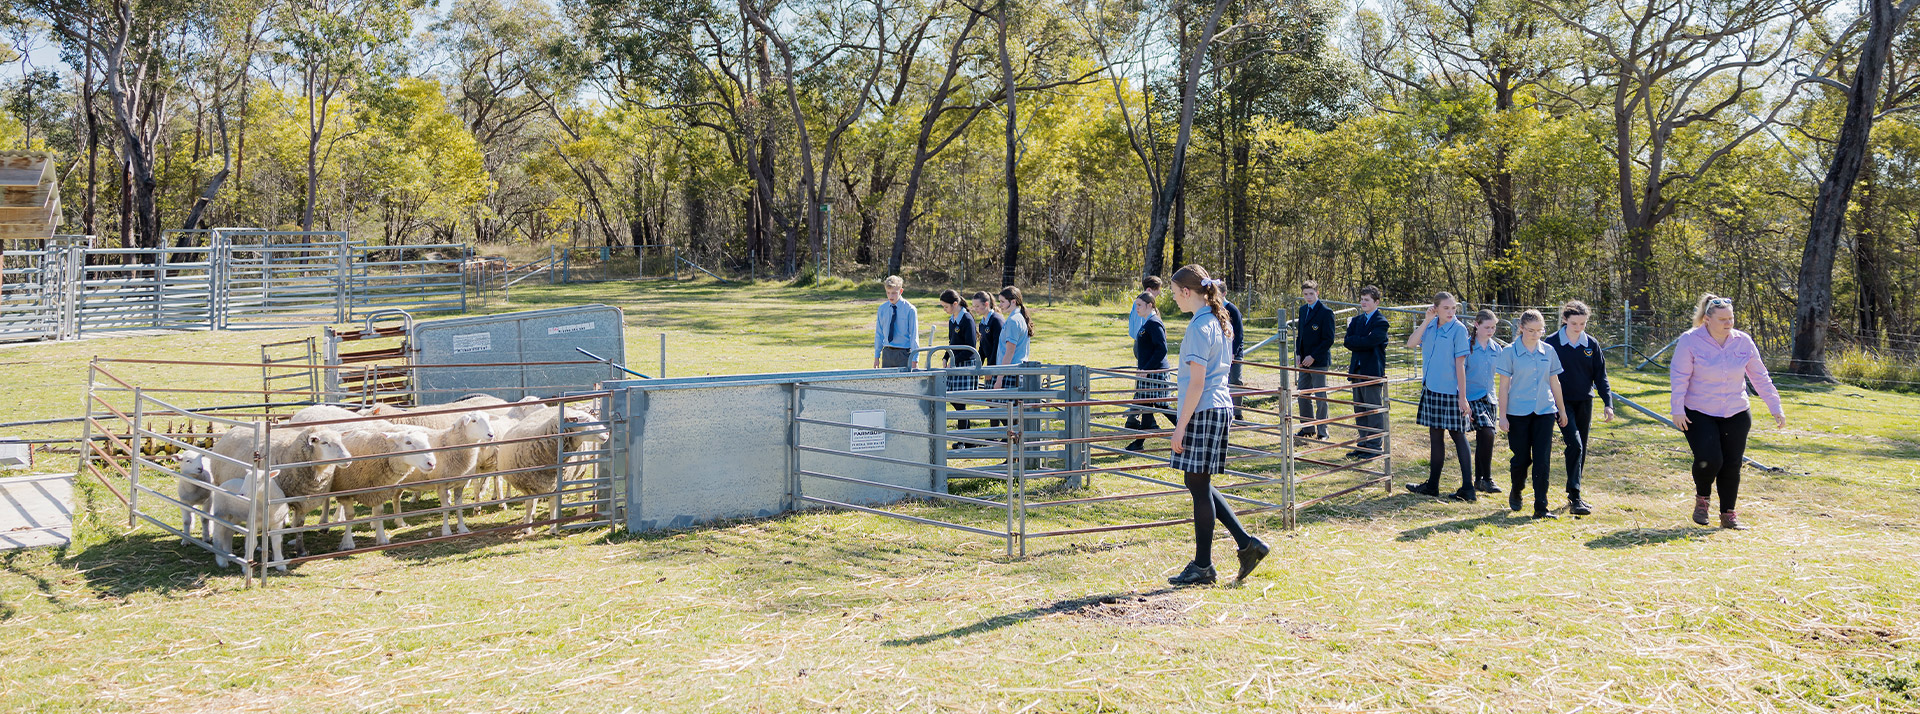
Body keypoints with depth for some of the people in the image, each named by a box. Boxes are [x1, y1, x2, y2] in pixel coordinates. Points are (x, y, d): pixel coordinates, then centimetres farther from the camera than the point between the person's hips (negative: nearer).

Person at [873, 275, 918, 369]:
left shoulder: (909, 309, -4)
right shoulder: (882, 309, 6)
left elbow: (914, 335, -4)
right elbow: (878, 333, 11)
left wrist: (914, 359, -8)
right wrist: (877, 356, 10)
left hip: (904, 353, -3)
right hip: (887, 353, 3)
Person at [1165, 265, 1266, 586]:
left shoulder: (1199, 327, -15)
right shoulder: (1220, 322, 14)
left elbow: (1197, 382, -19)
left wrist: (1180, 425, -16)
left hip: (1203, 411, -10)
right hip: (1220, 406, 10)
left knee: (1199, 487, -1)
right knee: (1200, 486, 16)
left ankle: (1202, 566, 8)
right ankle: (1246, 543, 13)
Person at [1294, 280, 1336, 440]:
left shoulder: (1326, 312, -10)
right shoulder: (1303, 310, 12)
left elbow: (1328, 339, -13)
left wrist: (1313, 357, -15)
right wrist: (1298, 354, 4)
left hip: (1319, 362, -7)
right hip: (1304, 361, 7)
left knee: (1320, 397, -2)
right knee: (1303, 396, 10)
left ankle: (1322, 432, 7)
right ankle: (1308, 429, 22)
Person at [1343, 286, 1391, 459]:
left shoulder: (1380, 322, -8)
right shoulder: (1357, 320, 14)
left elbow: (1369, 342, -20)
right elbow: (1348, 342, 4)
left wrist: (1354, 342, -6)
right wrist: (1362, 341, -11)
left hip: (1372, 371, -8)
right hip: (1358, 370, 8)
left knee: (1374, 410, -3)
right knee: (1359, 410, 12)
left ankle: (1374, 447, 2)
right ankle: (1363, 444, 20)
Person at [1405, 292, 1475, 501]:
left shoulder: (1458, 329, -11)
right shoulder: (1430, 326, 7)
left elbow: (1460, 364, -13)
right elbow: (1411, 343, -5)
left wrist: (1463, 397, -13)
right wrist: (1427, 320, -10)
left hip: (1450, 391, -6)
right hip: (1431, 389, 6)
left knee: (1458, 436, -2)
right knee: (1435, 436, 11)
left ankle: (1468, 489, 3)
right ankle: (1432, 485, 18)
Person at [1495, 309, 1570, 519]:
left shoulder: (1548, 351, 6)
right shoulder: (1510, 352, -3)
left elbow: (1554, 382, 13)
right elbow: (1504, 385, -3)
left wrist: (1562, 410, 16)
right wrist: (1502, 415, -6)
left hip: (1545, 411, 2)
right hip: (1518, 413, -2)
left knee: (1542, 460, -3)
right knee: (1522, 458, 5)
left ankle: (1541, 507, 0)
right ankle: (1516, 492, 34)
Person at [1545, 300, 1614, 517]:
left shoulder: (1592, 344, 4)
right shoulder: (1552, 343, -6)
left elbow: (1600, 376, 7)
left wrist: (1607, 403, -2)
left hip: (1584, 402, 4)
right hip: (1562, 402, -4)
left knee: (1581, 450, 9)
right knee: (1575, 445, -17)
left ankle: (1574, 495, 22)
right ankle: (1575, 499, -19)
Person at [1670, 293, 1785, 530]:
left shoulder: (1743, 342, 0)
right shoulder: (1690, 341, -11)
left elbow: (1760, 377, 7)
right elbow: (1679, 377, -11)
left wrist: (1775, 408, 5)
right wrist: (1677, 410, -17)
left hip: (1736, 415, 4)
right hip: (1699, 415, -4)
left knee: (1732, 465, 5)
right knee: (1709, 460, -17)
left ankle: (1728, 515, 19)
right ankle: (1702, 499, 13)